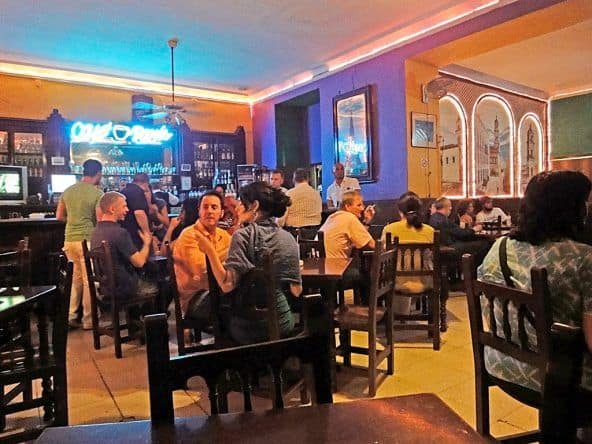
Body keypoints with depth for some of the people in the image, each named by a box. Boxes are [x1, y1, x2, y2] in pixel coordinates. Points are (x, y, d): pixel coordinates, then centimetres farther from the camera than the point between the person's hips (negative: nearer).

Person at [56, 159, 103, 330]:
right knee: (89, 280, 3)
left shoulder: (68, 191, 9)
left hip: (69, 239, 7)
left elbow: (59, 216, 15)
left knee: (76, 277, 19)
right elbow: (100, 220, -12)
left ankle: (72, 316, 24)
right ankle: (88, 320, 11)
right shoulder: (97, 193, -11)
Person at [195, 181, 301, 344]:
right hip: (282, 324, 4)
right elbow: (296, 290, 1)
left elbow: (227, 285, -22)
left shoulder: (243, 235, -13)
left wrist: (209, 250, -16)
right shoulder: (289, 239, -1)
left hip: (248, 328, -4)